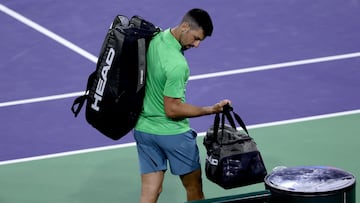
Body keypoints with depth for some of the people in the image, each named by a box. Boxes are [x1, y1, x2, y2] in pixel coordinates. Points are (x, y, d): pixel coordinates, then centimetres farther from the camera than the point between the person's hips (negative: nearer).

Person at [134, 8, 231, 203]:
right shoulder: (177, 64, -29)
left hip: (143, 127, 7)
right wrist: (211, 110, -19)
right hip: (172, 133, -7)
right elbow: (172, 109, -24)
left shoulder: (153, 39, -4)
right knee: (194, 187, 14)